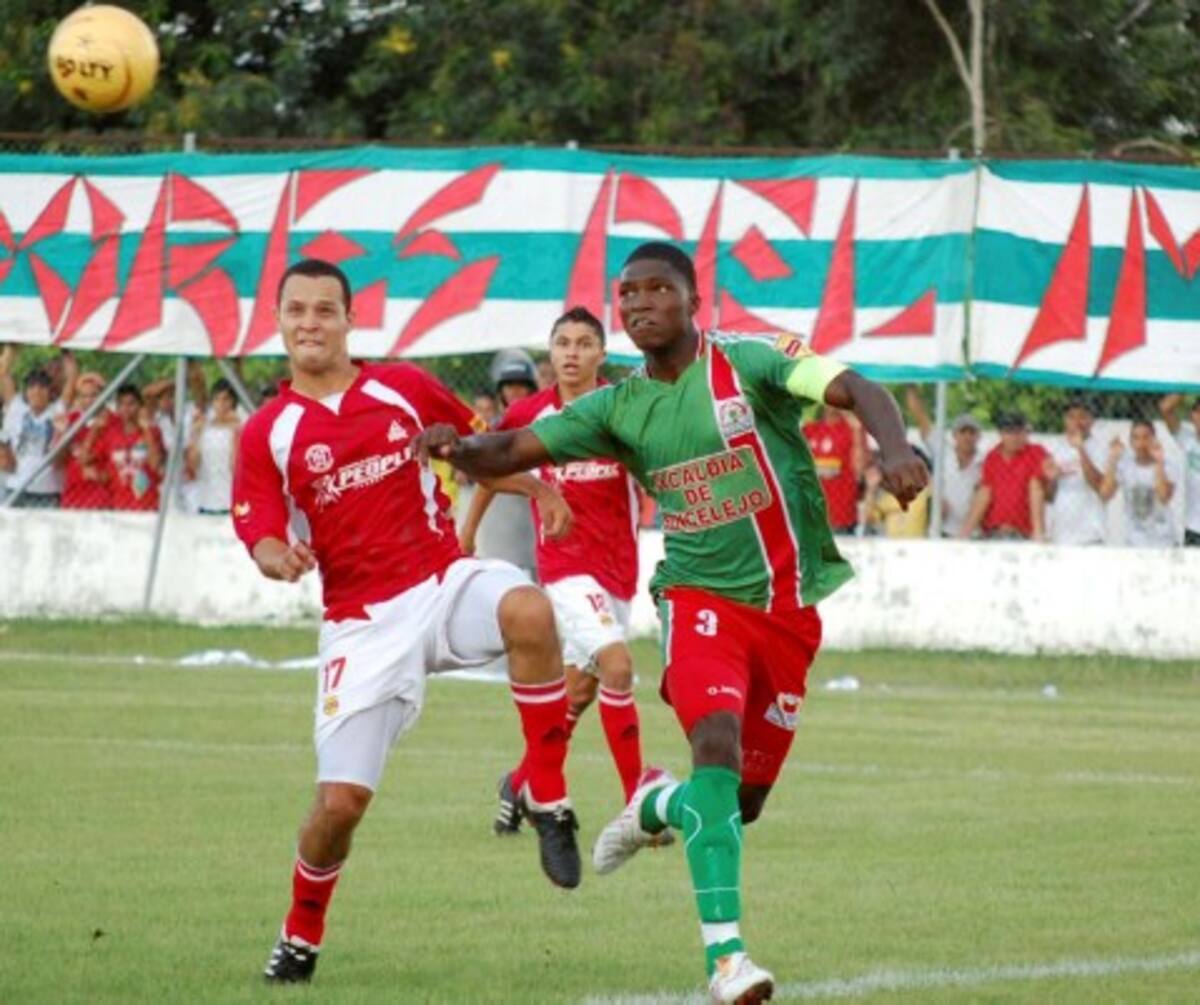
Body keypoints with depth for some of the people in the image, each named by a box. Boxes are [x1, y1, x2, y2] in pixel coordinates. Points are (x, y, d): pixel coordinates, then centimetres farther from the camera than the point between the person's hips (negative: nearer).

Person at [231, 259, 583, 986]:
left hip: (443, 583, 1)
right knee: (340, 801, -7)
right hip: (362, 623, -1)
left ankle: (548, 800, -21)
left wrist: (539, 491, 9)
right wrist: (277, 557, -28)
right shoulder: (268, 433, 1)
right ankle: (301, 937, 22)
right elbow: (261, 534, -5)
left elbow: (478, 445, 21)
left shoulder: (403, 388, 6)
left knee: (528, 611, -36)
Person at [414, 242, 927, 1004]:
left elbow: (854, 390, -18)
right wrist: (458, 447, -22)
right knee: (718, 745, -28)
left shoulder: (747, 364, -6)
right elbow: (508, 454, 1)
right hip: (701, 598, 0)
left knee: (742, 804, 6)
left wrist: (896, 449, -39)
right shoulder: (619, 409, 2)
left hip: (789, 610, 0)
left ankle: (658, 804, 42)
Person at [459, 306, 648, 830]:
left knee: (580, 688, 11)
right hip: (565, 564, -3)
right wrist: (467, 530, 22)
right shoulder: (529, 414, -1)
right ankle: (636, 801, -20)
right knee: (616, 665, -22)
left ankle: (520, 783, 33)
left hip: (618, 567, 3)